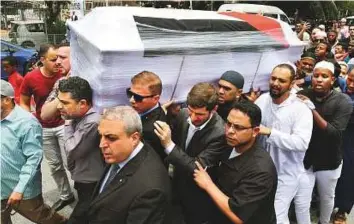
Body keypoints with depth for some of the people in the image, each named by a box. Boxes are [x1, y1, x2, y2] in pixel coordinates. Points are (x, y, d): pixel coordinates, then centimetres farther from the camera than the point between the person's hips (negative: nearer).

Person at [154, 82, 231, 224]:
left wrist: (169, 145, -39)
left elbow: (198, 168, -32)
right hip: (178, 184, 6)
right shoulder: (183, 114, -13)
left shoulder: (220, 133, -31)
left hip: (198, 196, -5)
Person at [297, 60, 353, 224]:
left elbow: (335, 133, -24)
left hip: (328, 161, 0)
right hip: (304, 158, 1)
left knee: (327, 197, 20)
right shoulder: (303, 95, -10)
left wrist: (313, 110, -31)